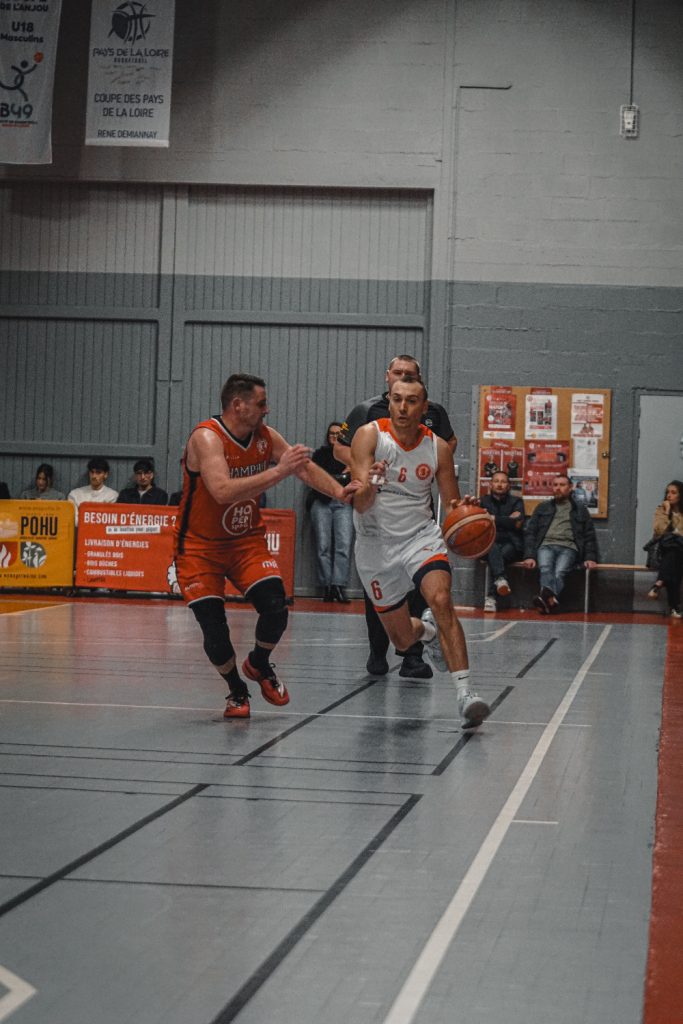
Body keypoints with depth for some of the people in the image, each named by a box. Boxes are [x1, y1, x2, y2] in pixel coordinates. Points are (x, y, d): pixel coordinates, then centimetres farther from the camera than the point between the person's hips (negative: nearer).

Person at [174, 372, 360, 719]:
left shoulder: (266, 437, -5)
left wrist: (338, 491, -16)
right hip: (201, 546, -5)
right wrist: (278, 471, -43)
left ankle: (259, 665, 18)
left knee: (276, 609, -14)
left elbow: (306, 467, 3)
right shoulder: (206, 438, -25)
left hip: (246, 539, 5)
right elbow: (223, 491, -39)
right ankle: (236, 690, 16)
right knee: (213, 628, -12)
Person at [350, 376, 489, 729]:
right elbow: (360, 506, -19)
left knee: (441, 600, -29)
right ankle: (426, 630, 47)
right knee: (402, 639, 9)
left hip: (421, 536, 0)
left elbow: (452, 506, 6)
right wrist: (368, 486, -41)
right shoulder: (369, 435, -12)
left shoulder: (437, 447, -4)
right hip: (376, 544, 0)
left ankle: (464, 694, -32)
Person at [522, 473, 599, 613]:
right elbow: (530, 532, 15)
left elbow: (590, 537, 18)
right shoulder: (543, 508, 23)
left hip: (568, 548, 0)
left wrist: (590, 558, 0)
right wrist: (529, 556, -2)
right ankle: (551, 599, -61)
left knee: (559, 572, -33)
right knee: (545, 569, -34)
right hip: (546, 545, 0)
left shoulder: (580, 510, 21)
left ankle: (546, 598, -60)